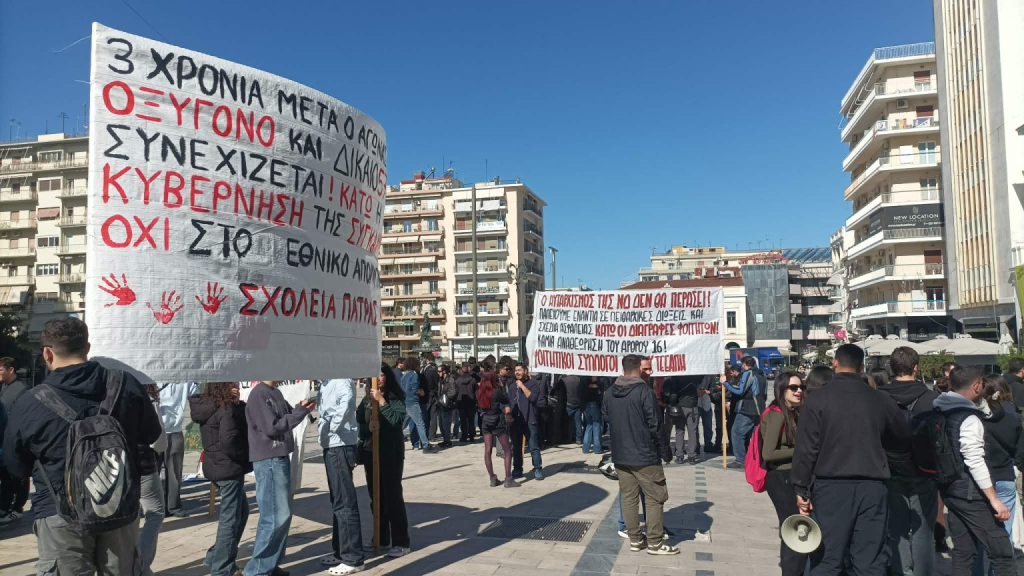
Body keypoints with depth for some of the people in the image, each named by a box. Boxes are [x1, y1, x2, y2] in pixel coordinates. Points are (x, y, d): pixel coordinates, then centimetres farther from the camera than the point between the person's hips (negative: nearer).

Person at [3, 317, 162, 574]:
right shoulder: (126, 385, -5)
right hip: (121, 508, 2)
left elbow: (16, 466, 4)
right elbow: (151, 435, 9)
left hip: (61, 515, -2)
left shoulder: (29, 403, -11)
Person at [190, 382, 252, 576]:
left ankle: (216, 557, 28)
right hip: (229, 468, -10)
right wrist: (246, 456, -12)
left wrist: (239, 403, -6)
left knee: (241, 510, 23)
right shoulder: (226, 410, -19)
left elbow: (246, 419, 10)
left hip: (216, 467, 10)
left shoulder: (208, 407, 10)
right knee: (230, 518, 2)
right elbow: (228, 442, -27)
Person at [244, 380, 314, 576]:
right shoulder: (258, 394, -15)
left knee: (283, 515, 13)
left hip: (281, 457, 9)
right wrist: (301, 412, -17)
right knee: (276, 517, -6)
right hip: (268, 461, -9)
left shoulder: (275, 392, 12)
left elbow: (286, 415, 15)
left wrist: (301, 407, -4)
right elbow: (271, 427, -19)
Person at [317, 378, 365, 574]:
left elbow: (348, 402, -35)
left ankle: (353, 558, 6)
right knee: (337, 500, 17)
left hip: (340, 445, -10)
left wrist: (334, 427, -25)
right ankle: (341, 552, 28)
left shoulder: (341, 378, -15)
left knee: (345, 502, -3)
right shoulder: (328, 381, 14)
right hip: (332, 445, 10)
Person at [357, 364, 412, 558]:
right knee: (375, 496, 11)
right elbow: (357, 422, 2)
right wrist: (368, 428, -17)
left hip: (391, 452, -5)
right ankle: (381, 538, 24)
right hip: (370, 451, 5)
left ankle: (401, 542, 4)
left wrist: (381, 400, -20)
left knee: (392, 495, -3)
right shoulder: (367, 399, 6)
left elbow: (396, 419, -20)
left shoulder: (396, 398, -7)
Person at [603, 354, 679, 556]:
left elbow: (605, 417, 13)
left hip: (620, 454, 6)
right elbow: (653, 423, -16)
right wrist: (656, 443, 1)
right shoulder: (644, 391, -16)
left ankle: (635, 539, 19)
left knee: (629, 497, 12)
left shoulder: (610, 392, 3)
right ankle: (655, 542, 8)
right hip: (644, 455, -6)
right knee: (655, 498, 5)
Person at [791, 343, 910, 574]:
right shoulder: (880, 399, 2)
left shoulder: (817, 399, -6)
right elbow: (904, 437, 17)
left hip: (831, 485, -2)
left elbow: (806, 449, -8)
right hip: (872, 485, 2)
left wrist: (801, 489, 0)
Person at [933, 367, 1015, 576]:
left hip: (951, 490, 9)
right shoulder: (968, 417, -18)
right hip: (970, 493, -9)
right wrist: (995, 500, -19)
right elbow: (975, 462, -22)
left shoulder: (942, 411, 7)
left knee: (963, 552, 13)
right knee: (1002, 552, -2)